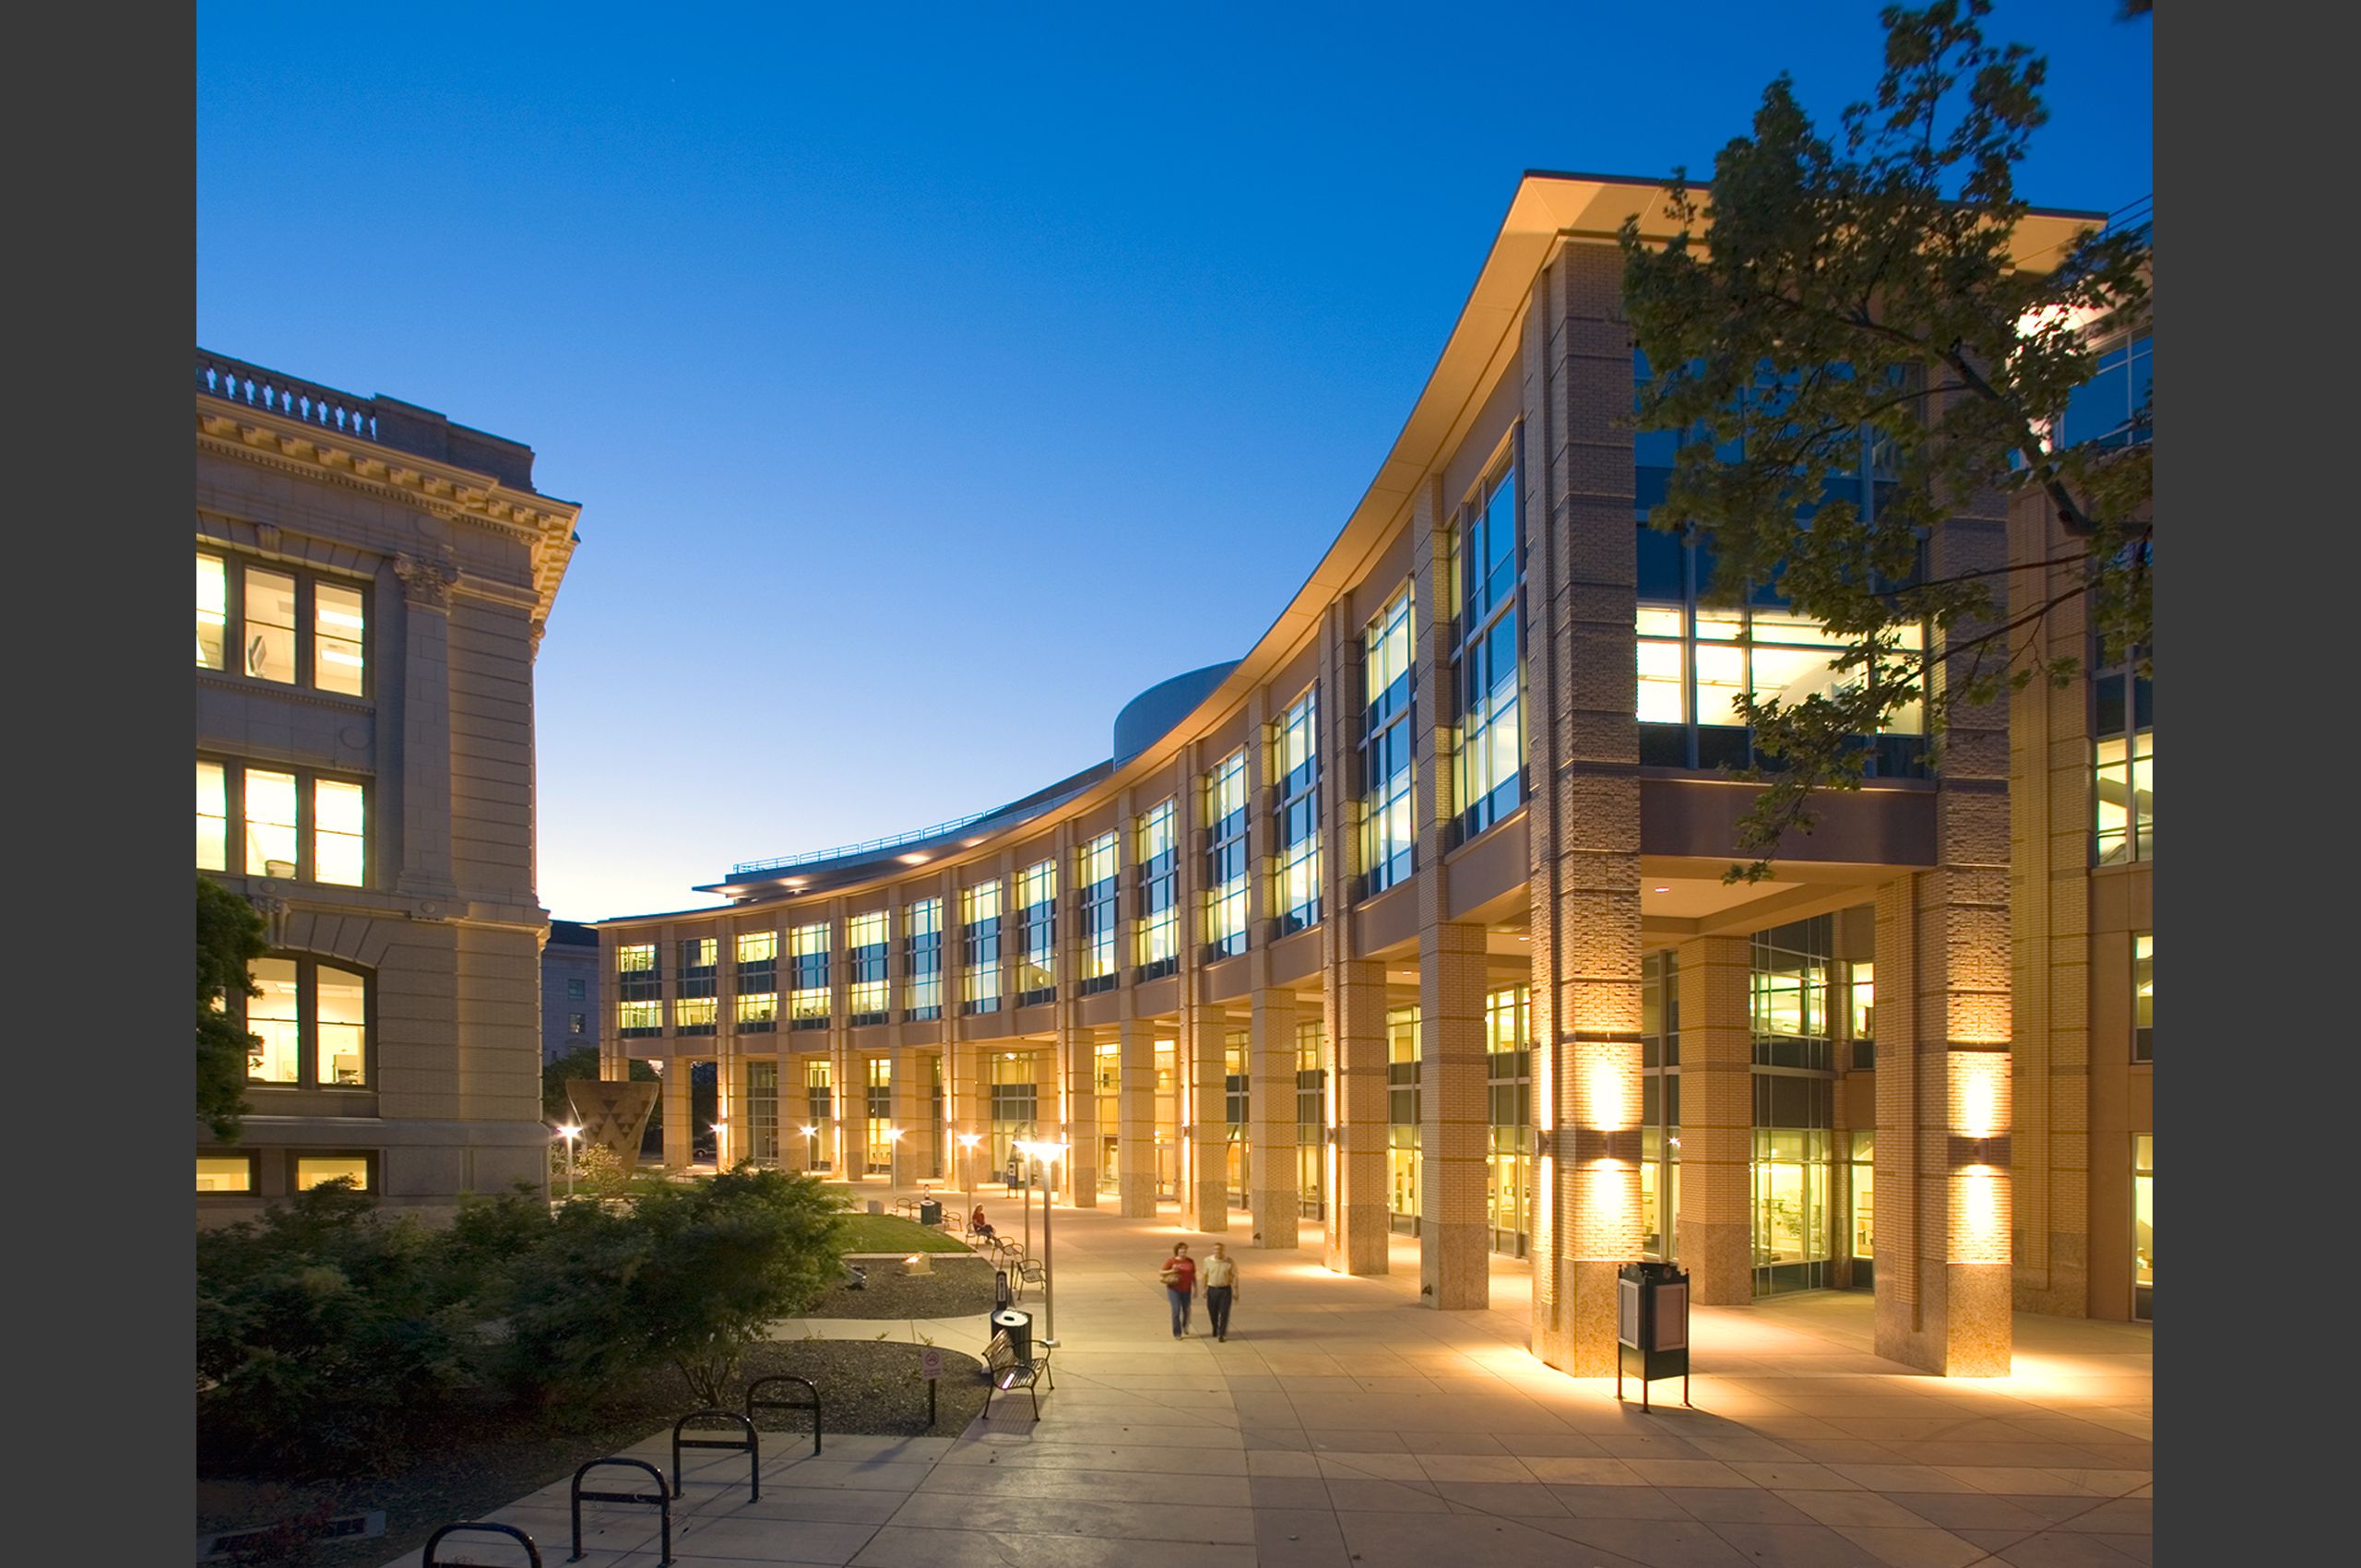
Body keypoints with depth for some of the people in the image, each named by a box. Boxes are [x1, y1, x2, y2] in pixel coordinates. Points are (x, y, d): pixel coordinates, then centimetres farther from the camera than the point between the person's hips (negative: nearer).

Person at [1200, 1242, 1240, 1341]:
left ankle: (1222, 1334, 1)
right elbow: (1205, 1275, 4)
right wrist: (1204, 1289, 4)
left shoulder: (1229, 1262, -11)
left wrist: (1235, 1291, -8)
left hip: (1225, 1290, -2)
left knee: (1224, 1313, -7)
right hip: (1212, 1289, 2)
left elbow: (1234, 1277, -6)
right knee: (1213, 1312, 12)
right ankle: (1215, 1329, 38)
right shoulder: (1208, 1261, -6)